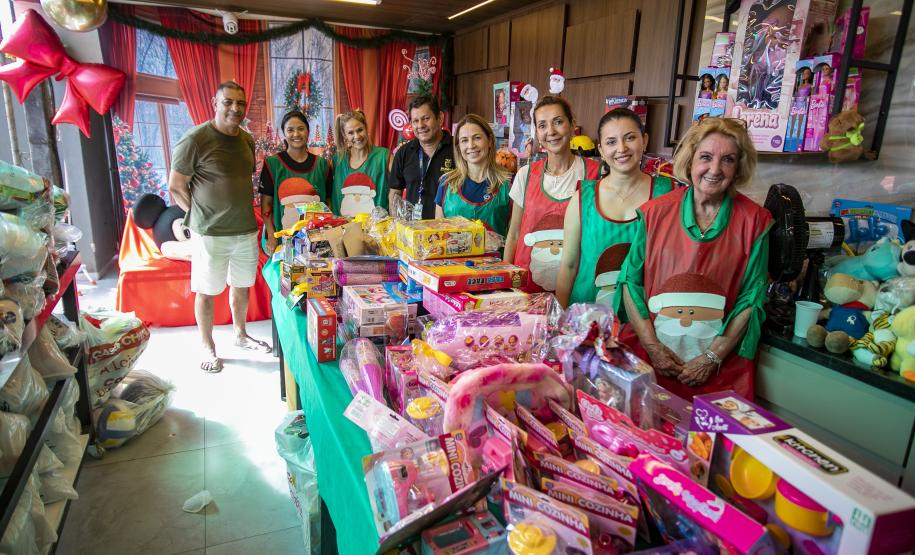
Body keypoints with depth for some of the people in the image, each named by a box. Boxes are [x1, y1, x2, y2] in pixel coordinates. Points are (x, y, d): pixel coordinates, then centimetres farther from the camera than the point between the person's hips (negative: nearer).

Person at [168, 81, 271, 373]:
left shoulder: (247, 139, 7)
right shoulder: (196, 139, -13)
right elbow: (176, 187, -9)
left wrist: (243, 212, 9)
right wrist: (202, 216, -4)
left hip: (246, 229, 6)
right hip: (211, 233, -6)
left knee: (241, 286, 18)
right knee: (207, 291, 7)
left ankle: (241, 335, 38)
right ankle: (208, 349, 24)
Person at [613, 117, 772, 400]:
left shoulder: (754, 221, 0)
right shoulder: (655, 212, -1)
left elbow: (752, 298, -1)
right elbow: (630, 281, -1)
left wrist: (713, 358, -9)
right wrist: (653, 347, -10)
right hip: (646, 355, 0)